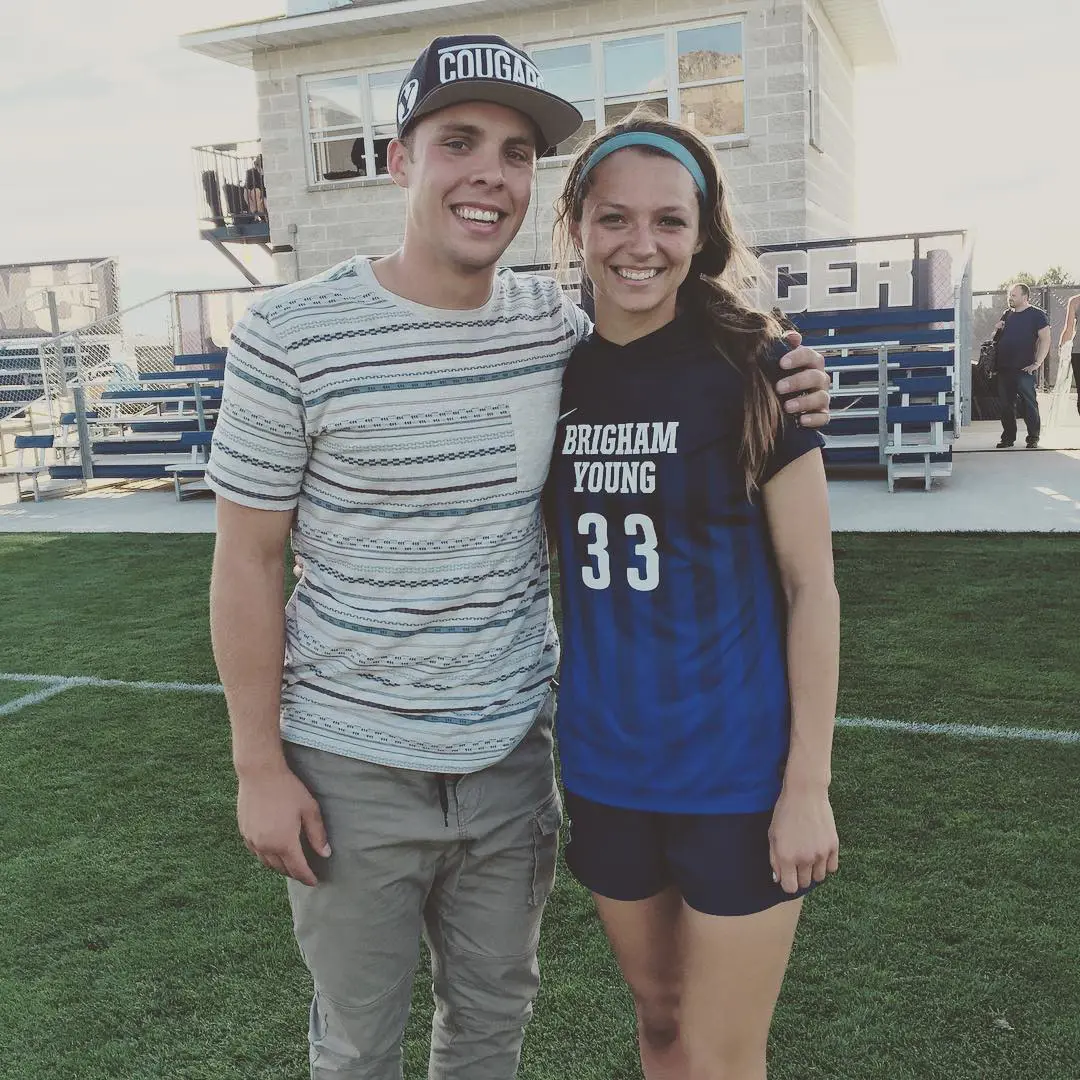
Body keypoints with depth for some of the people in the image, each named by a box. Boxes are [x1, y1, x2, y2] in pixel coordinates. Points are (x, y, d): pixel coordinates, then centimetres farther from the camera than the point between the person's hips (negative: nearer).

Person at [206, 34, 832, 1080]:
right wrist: (258, 766, -8)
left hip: (514, 750, 4)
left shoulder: (558, 324, -2)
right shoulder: (290, 334, -14)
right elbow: (247, 562, -8)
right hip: (352, 766, -3)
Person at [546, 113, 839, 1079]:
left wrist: (808, 783, -11)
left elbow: (811, 584, -9)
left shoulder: (749, 365, -11)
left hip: (739, 771, -3)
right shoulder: (558, 375, 1)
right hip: (605, 765, 4)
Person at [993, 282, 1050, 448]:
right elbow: (998, 339, 29)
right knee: (1005, 405, 7)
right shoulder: (1007, 315, 18)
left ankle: (1033, 438, 1)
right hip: (1004, 368, 6)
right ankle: (1008, 437, 16)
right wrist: (998, 329, 6)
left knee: (1029, 403, -5)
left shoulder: (1037, 314, -1)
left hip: (1024, 368, -6)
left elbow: (1045, 339, -7)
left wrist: (1037, 363, -15)